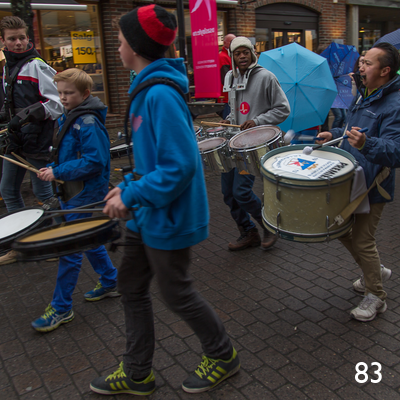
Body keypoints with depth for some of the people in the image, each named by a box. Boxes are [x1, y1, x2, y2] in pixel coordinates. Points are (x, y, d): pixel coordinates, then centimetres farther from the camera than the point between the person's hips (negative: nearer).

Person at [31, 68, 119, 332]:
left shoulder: (88, 123, -19)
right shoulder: (70, 118, 10)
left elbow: (94, 161, -25)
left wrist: (57, 172, -21)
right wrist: (54, 170, 3)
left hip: (85, 196, -10)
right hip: (74, 193, 10)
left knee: (69, 249, -3)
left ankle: (61, 308, 10)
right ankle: (110, 283, 36)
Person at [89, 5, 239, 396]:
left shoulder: (161, 94, -23)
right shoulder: (147, 88, 8)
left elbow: (180, 165, -28)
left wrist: (131, 195, -22)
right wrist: (128, 187, 8)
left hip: (167, 217, -10)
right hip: (146, 213, 10)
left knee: (176, 294, 8)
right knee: (131, 286, 16)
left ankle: (222, 356, 35)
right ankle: (137, 373, 35)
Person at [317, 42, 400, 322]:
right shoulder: (364, 95, 8)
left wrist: (366, 144, -50)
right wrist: (335, 135, 14)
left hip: (372, 188, -9)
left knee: (362, 241, -1)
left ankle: (377, 298, 21)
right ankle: (376, 272, 40)